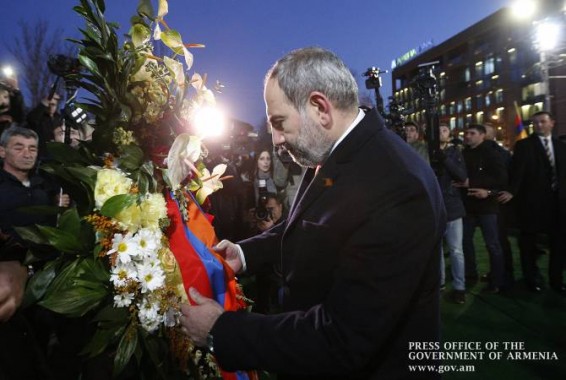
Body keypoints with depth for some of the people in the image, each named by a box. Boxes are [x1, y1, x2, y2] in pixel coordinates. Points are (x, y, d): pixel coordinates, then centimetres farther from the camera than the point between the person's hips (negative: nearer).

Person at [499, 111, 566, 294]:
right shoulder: (524, 145, -3)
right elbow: (518, 170, -14)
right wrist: (512, 191, -28)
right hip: (532, 201, -4)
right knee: (529, 241, 7)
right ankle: (532, 277, 24)